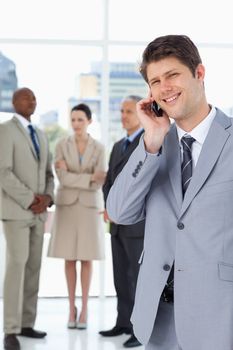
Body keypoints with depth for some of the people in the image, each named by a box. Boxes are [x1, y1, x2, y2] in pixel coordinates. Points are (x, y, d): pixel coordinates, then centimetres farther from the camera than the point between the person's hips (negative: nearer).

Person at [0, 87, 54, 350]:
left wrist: (46, 198, -4)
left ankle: (26, 324, 14)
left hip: (37, 212, 8)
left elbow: (47, 174, 17)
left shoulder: (40, 135, 18)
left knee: (33, 268, 7)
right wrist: (30, 200, -17)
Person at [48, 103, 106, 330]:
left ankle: (84, 309, 11)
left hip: (89, 207, 0)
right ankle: (72, 307, 15)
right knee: (70, 258, 3)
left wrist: (72, 176, -15)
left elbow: (99, 184, -10)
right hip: (67, 206, 0)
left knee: (86, 258, 1)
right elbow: (63, 179, -12)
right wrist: (90, 177, -17)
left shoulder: (99, 149, -1)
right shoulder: (61, 146, -1)